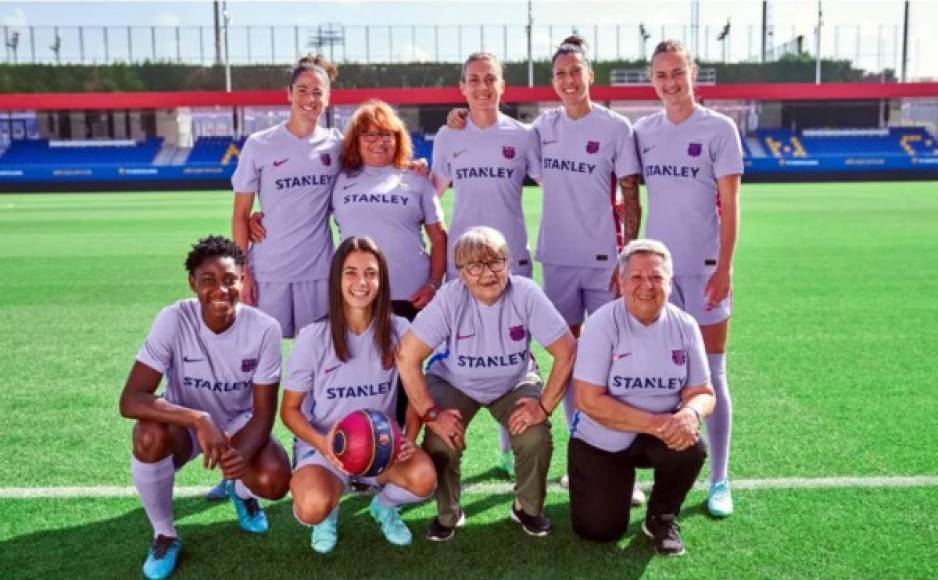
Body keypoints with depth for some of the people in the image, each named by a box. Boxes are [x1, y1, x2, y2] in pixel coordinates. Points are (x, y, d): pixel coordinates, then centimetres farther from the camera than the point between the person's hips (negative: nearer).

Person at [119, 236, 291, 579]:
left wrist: (243, 454, -37)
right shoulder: (174, 321, -25)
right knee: (150, 436, -35)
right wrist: (199, 420, -44)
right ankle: (164, 535, -8)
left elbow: (263, 412, -16)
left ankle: (241, 490, 15)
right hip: (184, 423, 0)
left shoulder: (264, 328, -21)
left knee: (274, 482, -27)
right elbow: (130, 400, -31)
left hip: (239, 423, 1)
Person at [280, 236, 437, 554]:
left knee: (423, 478, -30)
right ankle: (329, 513, 10)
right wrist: (322, 443, -24)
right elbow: (290, 409, -4)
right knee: (313, 508, -33)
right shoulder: (313, 337, -11)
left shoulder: (398, 330, -6)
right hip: (324, 447, -2)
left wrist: (409, 438, -15)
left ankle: (385, 506, 10)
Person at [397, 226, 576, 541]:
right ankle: (447, 514, 8)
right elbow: (406, 356, -28)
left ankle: (528, 508, 10)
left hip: (514, 382, 1)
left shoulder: (526, 293, -27)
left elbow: (566, 350, -22)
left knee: (535, 438, -22)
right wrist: (431, 413, -29)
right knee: (440, 441, -23)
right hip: (455, 382, 0)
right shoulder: (450, 298, -29)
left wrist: (544, 405, -25)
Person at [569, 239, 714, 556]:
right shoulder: (603, 323, -19)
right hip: (599, 441, -2)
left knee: (691, 447, -30)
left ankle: (661, 518, 1)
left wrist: (690, 414, -30)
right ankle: (616, 483, 28)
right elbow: (588, 400, -22)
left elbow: (702, 392, -5)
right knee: (599, 531, -8)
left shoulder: (684, 326, -8)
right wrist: (654, 423, -29)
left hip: (660, 435, 2)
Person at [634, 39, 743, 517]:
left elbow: (730, 205, -6)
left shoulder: (718, 129, -4)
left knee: (710, 376, 2)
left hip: (705, 267, -3)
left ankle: (719, 481, 14)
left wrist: (724, 268, -12)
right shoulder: (643, 130, 7)